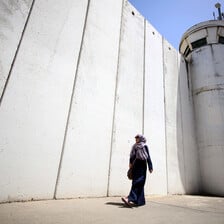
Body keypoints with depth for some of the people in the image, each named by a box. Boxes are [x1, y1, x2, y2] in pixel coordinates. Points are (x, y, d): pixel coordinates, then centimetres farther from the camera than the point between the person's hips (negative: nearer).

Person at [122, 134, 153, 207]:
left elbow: (148, 157, -4)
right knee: (135, 182, 3)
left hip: (142, 165, -5)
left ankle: (132, 199, -23)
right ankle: (140, 200, 11)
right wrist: (131, 162, -2)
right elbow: (132, 155, 13)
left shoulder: (145, 146, -1)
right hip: (136, 165, 6)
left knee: (137, 182, -14)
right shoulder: (135, 146, 14)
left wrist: (150, 167, -7)